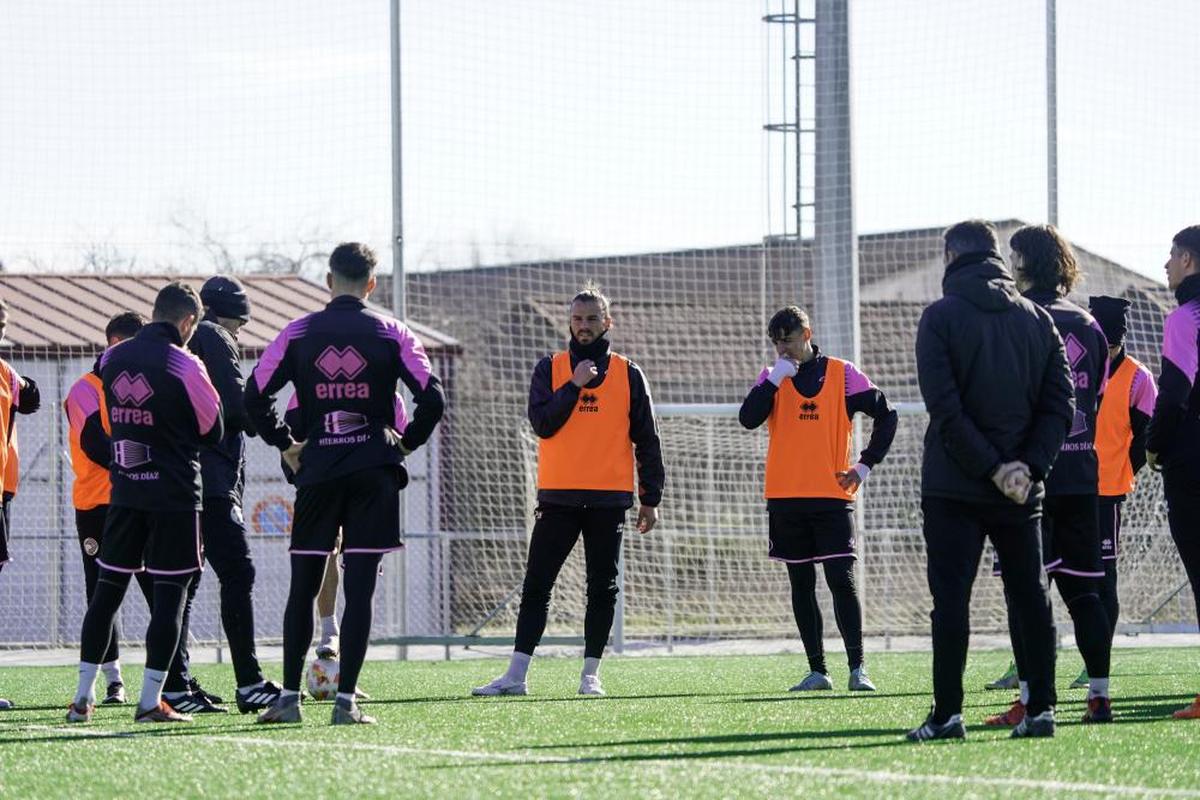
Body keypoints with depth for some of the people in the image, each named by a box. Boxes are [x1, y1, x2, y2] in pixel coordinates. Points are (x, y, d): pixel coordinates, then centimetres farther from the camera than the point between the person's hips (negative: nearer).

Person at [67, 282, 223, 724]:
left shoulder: (111, 359, 4)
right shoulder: (184, 365, -12)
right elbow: (213, 431, -2)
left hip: (123, 491, 5)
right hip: (175, 493, -5)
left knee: (108, 589, 11)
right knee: (169, 594, 0)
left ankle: (83, 696, 13)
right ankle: (151, 701, -3)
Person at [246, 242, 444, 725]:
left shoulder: (298, 333, 3)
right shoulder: (391, 334, 0)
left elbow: (255, 396, 1)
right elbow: (432, 398, -5)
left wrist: (285, 444, 12)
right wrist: (404, 443, 9)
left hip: (317, 469, 1)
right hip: (374, 472, -1)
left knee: (302, 588, 9)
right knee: (360, 589, -2)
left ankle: (289, 697, 8)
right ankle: (345, 701, -6)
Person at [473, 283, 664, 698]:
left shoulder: (628, 374, 6)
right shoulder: (551, 369, 6)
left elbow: (646, 441, 7)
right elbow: (542, 423, -8)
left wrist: (650, 499, 3)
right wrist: (575, 385, -15)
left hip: (608, 499, 0)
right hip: (558, 497, 0)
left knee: (602, 589, 3)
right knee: (536, 585, -2)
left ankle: (591, 674, 10)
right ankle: (516, 675, -1)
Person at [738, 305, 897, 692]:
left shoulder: (842, 374, 2)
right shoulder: (772, 378, 8)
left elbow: (886, 415, 6)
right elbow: (748, 419, -8)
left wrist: (866, 464, 0)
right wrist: (776, 378, -15)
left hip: (832, 496, -3)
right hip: (785, 498, 3)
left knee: (842, 580, -10)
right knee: (801, 585, 6)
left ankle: (857, 668, -8)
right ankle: (817, 671, 10)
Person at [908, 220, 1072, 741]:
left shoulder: (942, 317, -4)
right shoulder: (1037, 319, 9)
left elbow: (944, 406, -13)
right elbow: (1060, 402, 2)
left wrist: (990, 466, -11)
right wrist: (1028, 464, -5)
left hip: (954, 485, -4)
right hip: (1022, 493, 4)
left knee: (950, 599, -3)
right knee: (1030, 596, 9)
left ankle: (947, 714, -8)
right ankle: (1041, 709, 6)